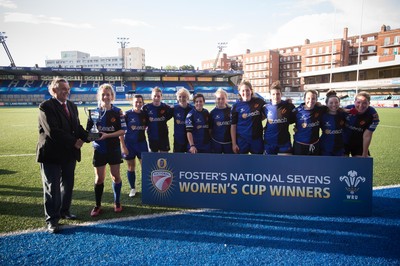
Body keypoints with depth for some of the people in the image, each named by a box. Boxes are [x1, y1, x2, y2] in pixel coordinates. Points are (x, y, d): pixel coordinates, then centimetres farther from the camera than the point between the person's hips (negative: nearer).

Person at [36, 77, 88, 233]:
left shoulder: (72, 106, 11)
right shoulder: (46, 106, -12)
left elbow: (77, 127, 10)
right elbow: (52, 131, -21)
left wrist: (87, 137, -10)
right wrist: (74, 142, -18)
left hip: (69, 153, 7)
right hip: (51, 154, -6)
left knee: (68, 185, 15)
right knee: (52, 188, 1)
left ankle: (64, 211, 31)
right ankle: (52, 220, 12)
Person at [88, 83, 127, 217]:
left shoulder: (117, 112, -5)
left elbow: (123, 130, -9)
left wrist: (107, 135, -19)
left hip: (114, 149, -1)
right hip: (99, 149, 1)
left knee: (115, 176, 9)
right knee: (99, 178, 7)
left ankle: (117, 203, 26)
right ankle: (98, 206, 21)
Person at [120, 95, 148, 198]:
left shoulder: (144, 114, 3)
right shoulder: (127, 114, -7)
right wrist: (123, 146, -11)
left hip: (142, 143, 2)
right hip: (129, 144, -2)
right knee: (131, 167, 9)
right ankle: (133, 188, 24)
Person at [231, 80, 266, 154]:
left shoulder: (259, 102, -2)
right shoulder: (236, 106, -5)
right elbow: (233, 126, -4)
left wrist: (258, 119, -3)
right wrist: (234, 143, -7)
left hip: (257, 138, 1)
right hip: (242, 139, -1)